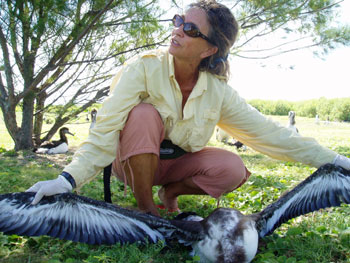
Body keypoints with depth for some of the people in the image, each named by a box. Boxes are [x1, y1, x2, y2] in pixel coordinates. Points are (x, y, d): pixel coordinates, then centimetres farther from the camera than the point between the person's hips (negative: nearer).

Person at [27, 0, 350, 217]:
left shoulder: (218, 91, -12)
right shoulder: (144, 68, -22)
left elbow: (266, 131, -9)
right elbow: (108, 128, -29)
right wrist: (69, 178, -42)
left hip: (177, 162, 3)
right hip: (135, 159, -2)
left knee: (233, 169, -23)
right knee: (144, 113, -33)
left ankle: (171, 192, 4)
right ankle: (146, 208, -16)